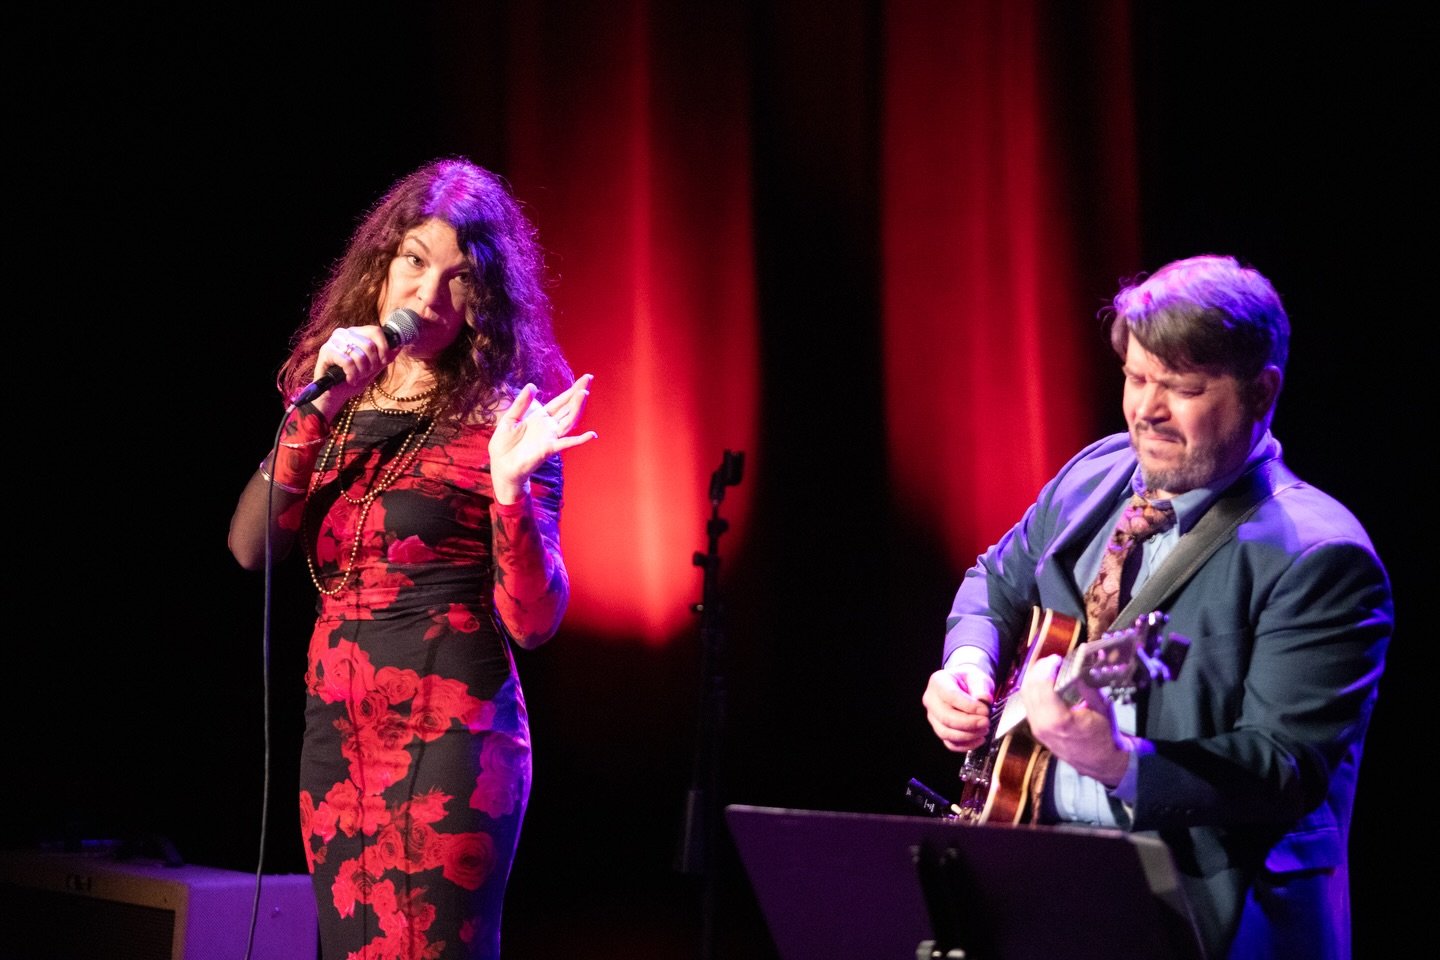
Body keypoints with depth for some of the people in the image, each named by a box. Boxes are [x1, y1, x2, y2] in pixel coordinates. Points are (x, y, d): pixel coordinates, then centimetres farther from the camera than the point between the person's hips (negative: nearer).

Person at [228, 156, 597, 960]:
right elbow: (252, 547, -3)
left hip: (449, 740, -5)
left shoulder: (499, 416, -5)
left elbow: (533, 622, -10)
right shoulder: (333, 404, 10)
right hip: (334, 738, 5)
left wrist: (511, 490, -26)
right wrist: (316, 407, -11)